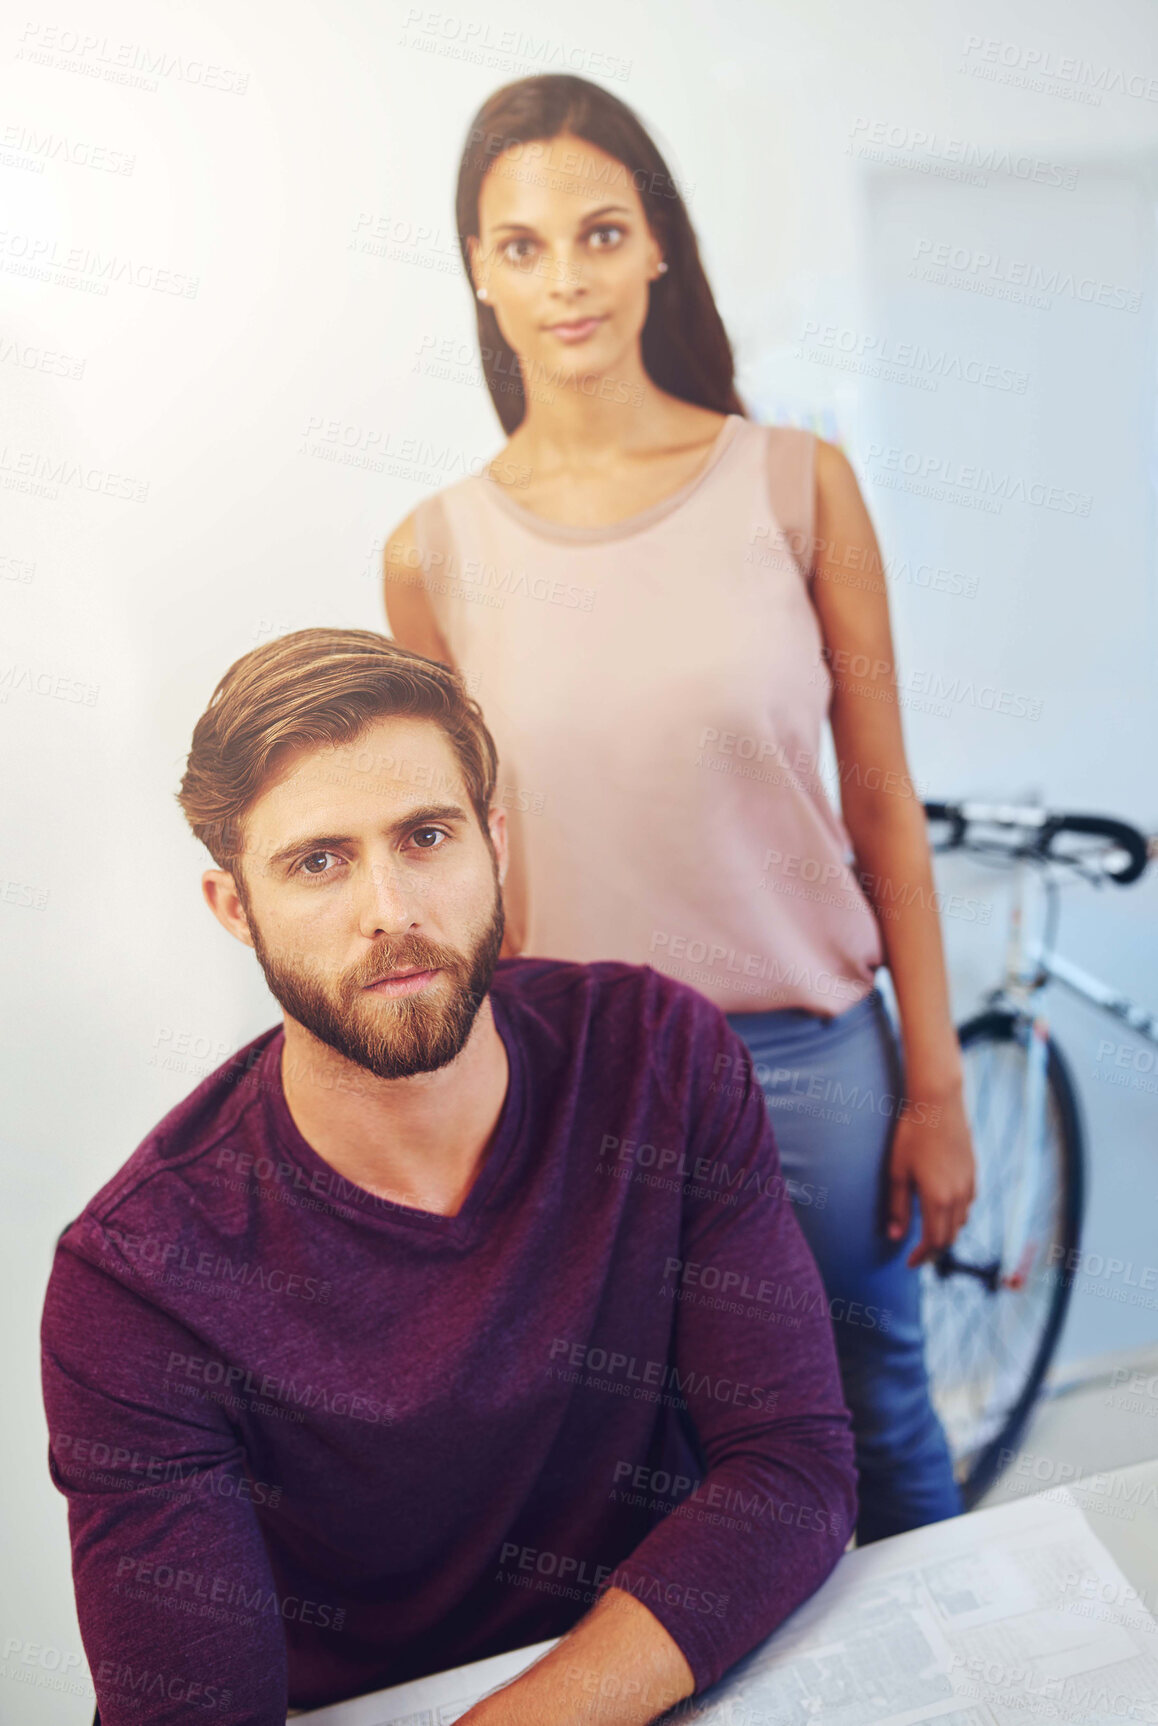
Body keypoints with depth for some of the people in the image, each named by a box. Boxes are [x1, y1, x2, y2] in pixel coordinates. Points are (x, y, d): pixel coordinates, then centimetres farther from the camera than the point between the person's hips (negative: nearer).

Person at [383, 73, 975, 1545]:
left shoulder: (796, 484, -6)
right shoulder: (436, 554, -4)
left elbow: (883, 804, -2)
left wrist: (933, 1088, -1)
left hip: (816, 1060, 0)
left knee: (878, 1425, 22)